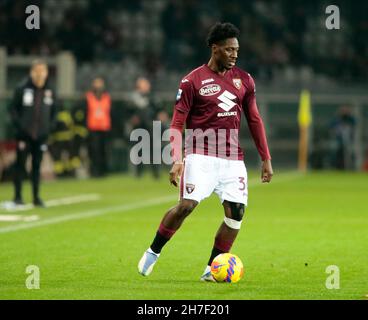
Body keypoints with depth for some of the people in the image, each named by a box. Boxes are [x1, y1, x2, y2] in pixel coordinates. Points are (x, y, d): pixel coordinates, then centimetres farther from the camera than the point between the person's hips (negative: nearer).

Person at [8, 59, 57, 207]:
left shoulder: (49, 91, 4)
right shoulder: (22, 89, -6)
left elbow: (53, 111, 15)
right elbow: (13, 108, -2)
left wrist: (49, 126, 6)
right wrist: (18, 124, -10)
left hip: (41, 135, 3)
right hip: (24, 134, -3)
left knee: (37, 166, 8)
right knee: (20, 164, 1)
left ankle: (36, 197, 13)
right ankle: (17, 196, 6)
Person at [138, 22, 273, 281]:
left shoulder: (244, 80, 10)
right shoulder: (193, 81, -3)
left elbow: (254, 120, 17)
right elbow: (177, 124, -3)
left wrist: (266, 159, 14)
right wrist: (177, 160, -15)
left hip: (233, 158, 4)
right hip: (201, 155, -4)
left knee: (236, 211, -8)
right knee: (187, 205, -18)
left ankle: (212, 269, 6)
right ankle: (153, 252, 4)